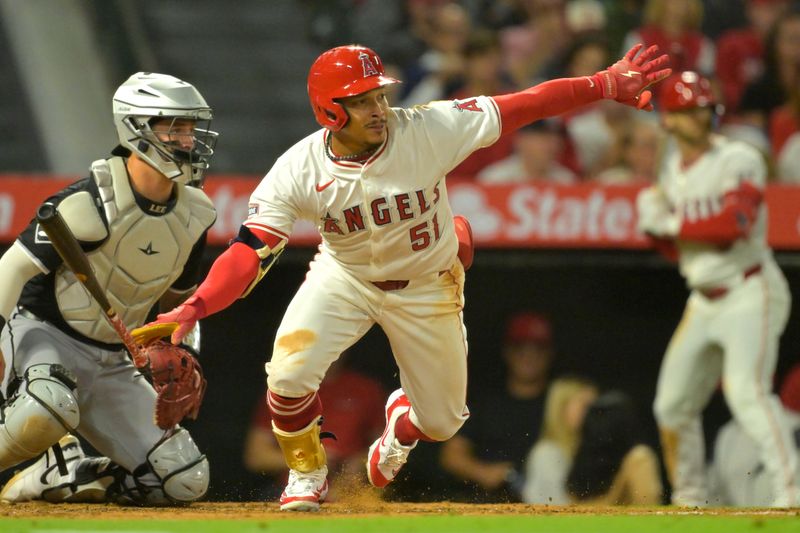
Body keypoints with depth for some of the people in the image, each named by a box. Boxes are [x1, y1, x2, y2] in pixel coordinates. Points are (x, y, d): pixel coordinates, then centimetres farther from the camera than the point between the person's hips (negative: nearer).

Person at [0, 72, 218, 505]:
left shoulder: (193, 216, 2)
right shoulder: (91, 202, -20)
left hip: (111, 363, 7)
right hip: (43, 335, -7)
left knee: (185, 480, -4)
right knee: (48, 405, -43)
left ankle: (58, 476, 10)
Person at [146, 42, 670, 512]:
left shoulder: (429, 130, -28)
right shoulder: (299, 171, -26)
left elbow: (522, 106, -27)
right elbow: (250, 251, -31)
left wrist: (605, 85, -33)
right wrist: (192, 310, -46)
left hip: (428, 287, 1)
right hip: (344, 277, -1)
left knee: (443, 421, 10)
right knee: (288, 376, -24)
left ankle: (402, 425, 51)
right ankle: (307, 476, 7)